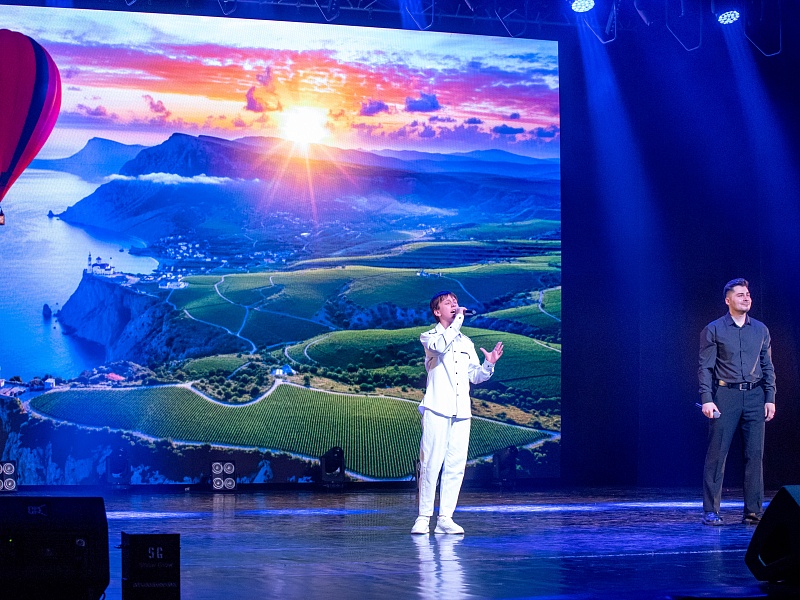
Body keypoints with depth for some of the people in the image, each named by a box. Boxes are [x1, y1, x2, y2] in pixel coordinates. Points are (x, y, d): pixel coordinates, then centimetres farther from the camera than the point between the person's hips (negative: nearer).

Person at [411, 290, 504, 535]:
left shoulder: (466, 342, 20)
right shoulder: (429, 337, 5)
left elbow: (475, 376, 21)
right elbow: (441, 345, -19)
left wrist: (489, 364, 2)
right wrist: (459, 319, -14)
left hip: (461, 412, 5)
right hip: (436, 410, -5)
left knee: (456, 465, -1)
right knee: (431, 463, -9)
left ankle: (445, 518, 3)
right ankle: (424, 516, -2)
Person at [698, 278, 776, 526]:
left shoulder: (761, 330, 13)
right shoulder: (713, 330, 2)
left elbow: (768, 367, 14)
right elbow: (705, 367, -2)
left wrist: (770, 398, 6)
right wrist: (706, 399, -12)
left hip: (755, 396, 4)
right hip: (725, 396, -3)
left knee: (755, 454, 2)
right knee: (717, 453, -5)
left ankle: (753, 511, 7)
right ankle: (711, 511, -1)